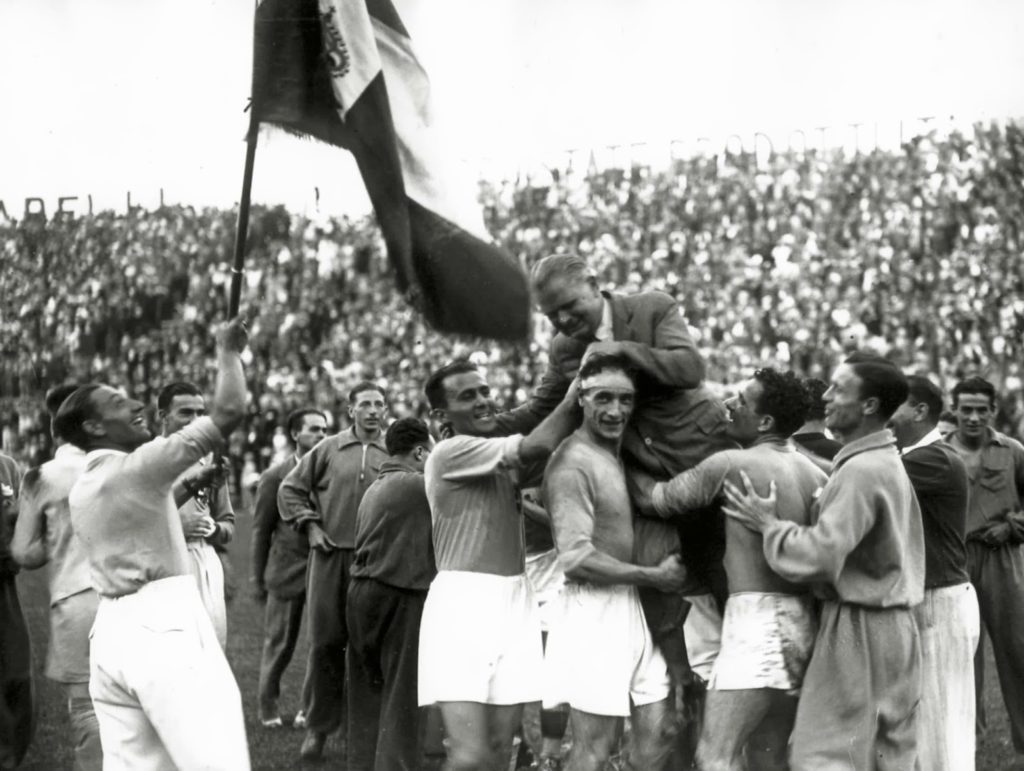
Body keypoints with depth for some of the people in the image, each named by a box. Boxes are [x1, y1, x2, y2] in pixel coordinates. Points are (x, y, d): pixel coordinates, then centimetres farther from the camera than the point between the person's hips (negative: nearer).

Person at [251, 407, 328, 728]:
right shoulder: (274, 477, 1)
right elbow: (261, 531, 4)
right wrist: (258, 580, 2)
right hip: (287, 568, -1)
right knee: (279, 643, 7)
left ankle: (310, 707, 11)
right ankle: (268, 707, 21)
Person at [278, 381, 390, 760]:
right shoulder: (328, 450, 5)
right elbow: (290, 489, 10)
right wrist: (310, 526, 2)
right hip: (329, 555, 0)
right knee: (325, 641, 2)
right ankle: (319, 725, 11)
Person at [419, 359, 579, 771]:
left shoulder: (503, 456, 17)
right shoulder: (450, 453, -9)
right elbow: (536, 447, -17)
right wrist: (575, 394, -8)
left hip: (514, 602, 8)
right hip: (464, 602, -8)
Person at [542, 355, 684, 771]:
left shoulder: (619, 452, 13)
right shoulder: (573, 462, -15)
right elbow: (576, 558, -21)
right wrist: (653, 576, -13)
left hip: (630, 609, 9)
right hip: (595, 609, -9)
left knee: (659, 731, 10)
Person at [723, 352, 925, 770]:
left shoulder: (860, 471, -18)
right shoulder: (887, 463, 13)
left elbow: (817, 557, -25)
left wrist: (768, 524, -11)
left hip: (858, 628, -10)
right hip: (892, 624, 10)